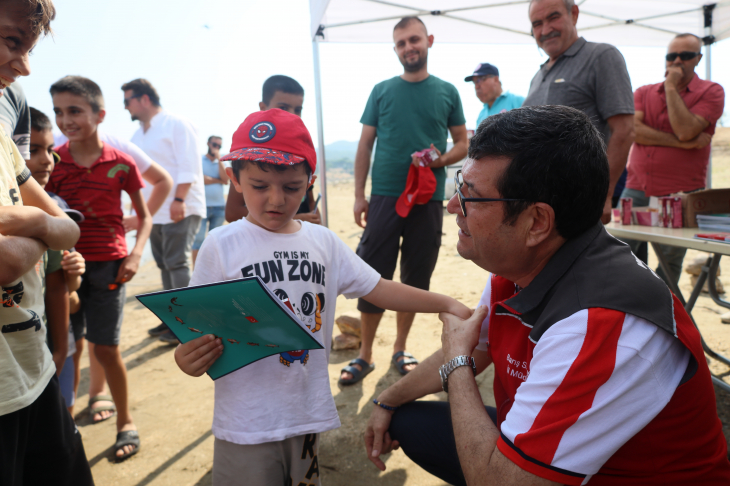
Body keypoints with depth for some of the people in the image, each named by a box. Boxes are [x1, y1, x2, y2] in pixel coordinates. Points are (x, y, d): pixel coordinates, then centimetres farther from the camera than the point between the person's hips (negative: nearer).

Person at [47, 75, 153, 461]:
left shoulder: (121, 163, -4)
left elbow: (144, 216, 4)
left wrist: (135, 254, -11)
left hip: (107, 264, -2)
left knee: (106, 347, 3)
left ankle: (125, 421, 21)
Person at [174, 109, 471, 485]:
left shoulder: (324, 242, 3)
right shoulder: (222, 245, -8)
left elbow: (378, 289, 4)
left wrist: (448, 304, -4)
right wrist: (187, 357, -27)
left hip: (309, 413, 4)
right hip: (246, 423, -3)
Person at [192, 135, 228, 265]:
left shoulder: (221, 163, 16)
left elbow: (226, 180, -3)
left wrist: (219, 159, -3)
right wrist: (218, 180, -1)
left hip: (219, 207, 4)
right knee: (198, 239, -7)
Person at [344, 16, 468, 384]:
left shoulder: (447, 92, 8)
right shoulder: (382, 91, 7)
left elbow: (463, 144, 11)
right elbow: (365, 146, 7)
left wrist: (439, 160, -11)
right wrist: (358, 195, -1)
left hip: (428, 199, 1)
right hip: (384, 197, -1)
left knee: (416, 278, 8)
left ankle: (400, 349, 25)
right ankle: (365, 355, 13)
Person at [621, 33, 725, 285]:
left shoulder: (711, 92, 4)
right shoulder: (644, 92, 13)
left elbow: (685, 130, -14)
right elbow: (632, 129, -6)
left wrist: (671, 86, -6)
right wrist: (680, 143, -12)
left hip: (680, 195, -2)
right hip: (636, 190, 3)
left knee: (670, 264, 3)